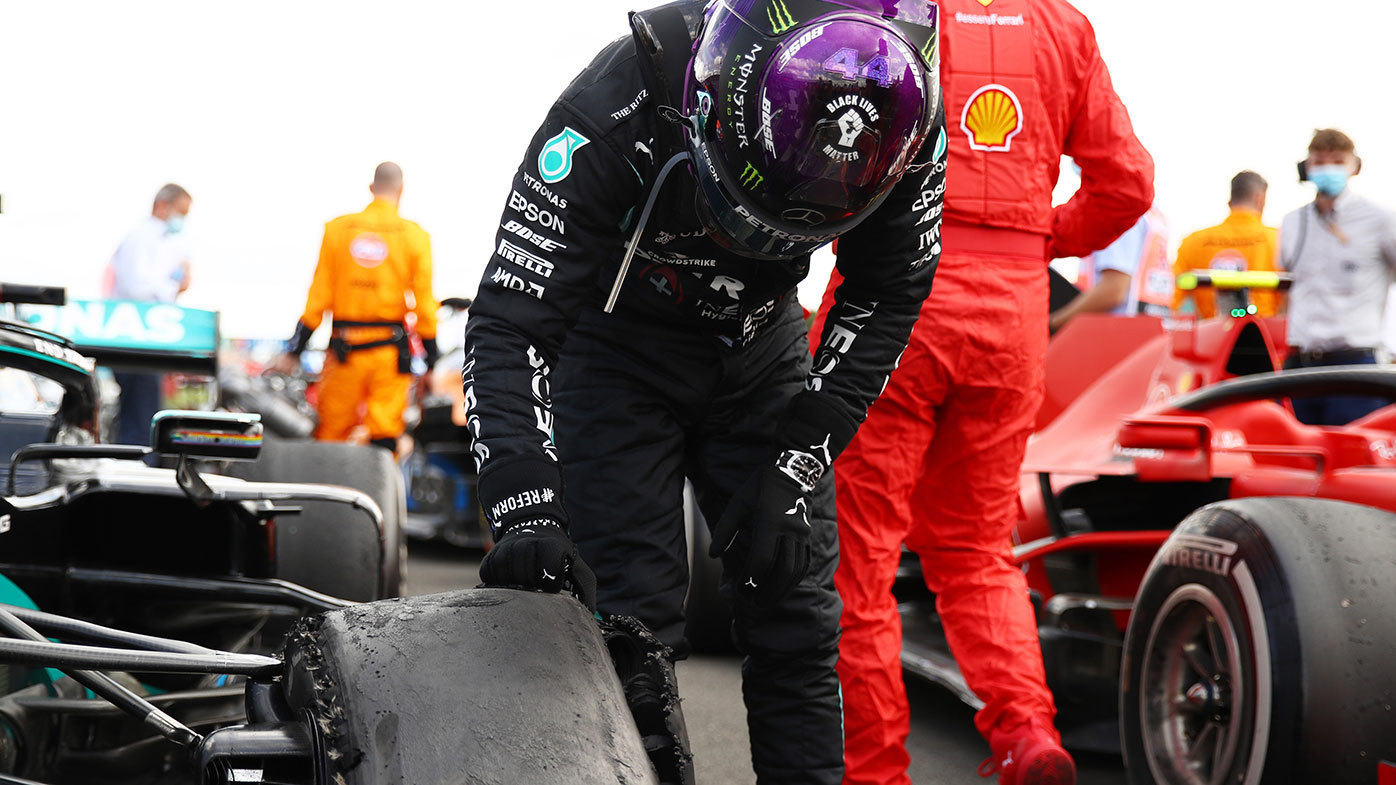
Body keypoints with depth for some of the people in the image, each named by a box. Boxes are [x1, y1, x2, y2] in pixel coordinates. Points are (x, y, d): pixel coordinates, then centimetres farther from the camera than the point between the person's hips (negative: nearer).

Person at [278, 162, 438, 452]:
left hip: (345, 349, 1)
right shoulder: (414, 236, 0)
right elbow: (423, 302, -2)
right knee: (384, 437, 0)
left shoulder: (337, 229, 4)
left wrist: (295, 349, 8)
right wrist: (431, 356, 5)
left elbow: (318, 296, 3)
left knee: (331, 432, 8)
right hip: (390, 351, -1)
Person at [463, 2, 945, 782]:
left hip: (761, 348, 3)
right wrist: (526, 506, -45)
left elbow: (889, 294, -11)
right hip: (620, 352, -3)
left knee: (796, 612, -1)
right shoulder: (619, 109, -36)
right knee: (641, 619, -12)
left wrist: (795, 467, -18)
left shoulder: (905, 115, -26)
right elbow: (510, 324, -33)